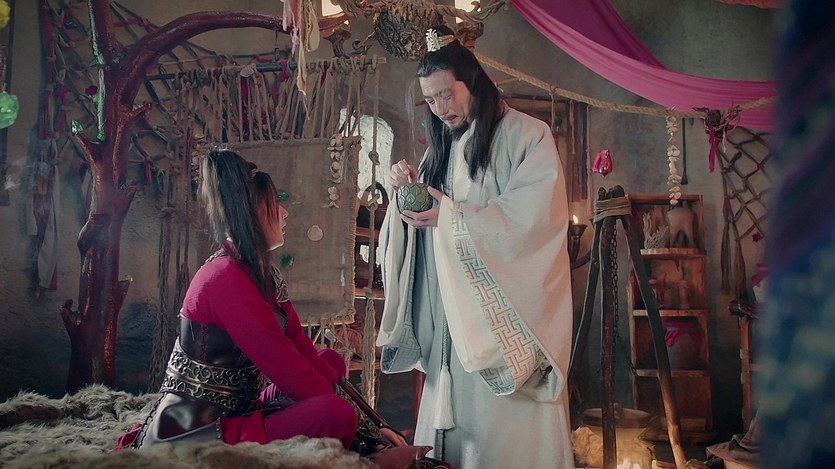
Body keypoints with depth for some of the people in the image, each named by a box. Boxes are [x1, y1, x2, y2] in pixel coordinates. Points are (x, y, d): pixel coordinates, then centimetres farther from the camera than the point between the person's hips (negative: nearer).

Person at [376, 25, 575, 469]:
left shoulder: (527, 136, -3)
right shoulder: (442, 148, 17)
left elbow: (533, 218, -15)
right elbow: (424, 219, 18)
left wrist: (451, 215, -16)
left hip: (508, 312, -5)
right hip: (451, 315, 6)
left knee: (508, 425, -5)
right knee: (453, 413, 5)